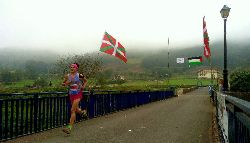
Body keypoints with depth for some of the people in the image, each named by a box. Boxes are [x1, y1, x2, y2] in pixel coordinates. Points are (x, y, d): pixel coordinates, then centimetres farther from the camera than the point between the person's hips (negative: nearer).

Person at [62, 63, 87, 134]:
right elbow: (63, 84, 10)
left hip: (78, 94, -4)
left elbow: (85, 81, 12)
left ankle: (69, 128, -10)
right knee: (76, 109, 17)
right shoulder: (67, 76, 2)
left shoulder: (79, 75, -5)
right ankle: (83, 112, 53)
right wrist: (66, 83, -11)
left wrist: (83, 87, -4)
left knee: (72, 110, -12)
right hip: (71, 94, 4)